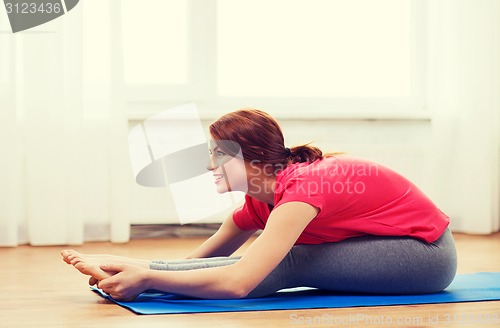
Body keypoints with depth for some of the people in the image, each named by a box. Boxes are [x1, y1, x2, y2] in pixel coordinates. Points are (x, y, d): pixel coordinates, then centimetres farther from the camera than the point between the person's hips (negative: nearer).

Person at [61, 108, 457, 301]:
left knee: (287, 263, -24)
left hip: (428, 252, -8)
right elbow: (205, 256, 3)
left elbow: (238, 281, -36)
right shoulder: (260, 198, 1)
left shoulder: (300, 189, -27)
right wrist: (139, 271, -10)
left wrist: (145, 277, -33)